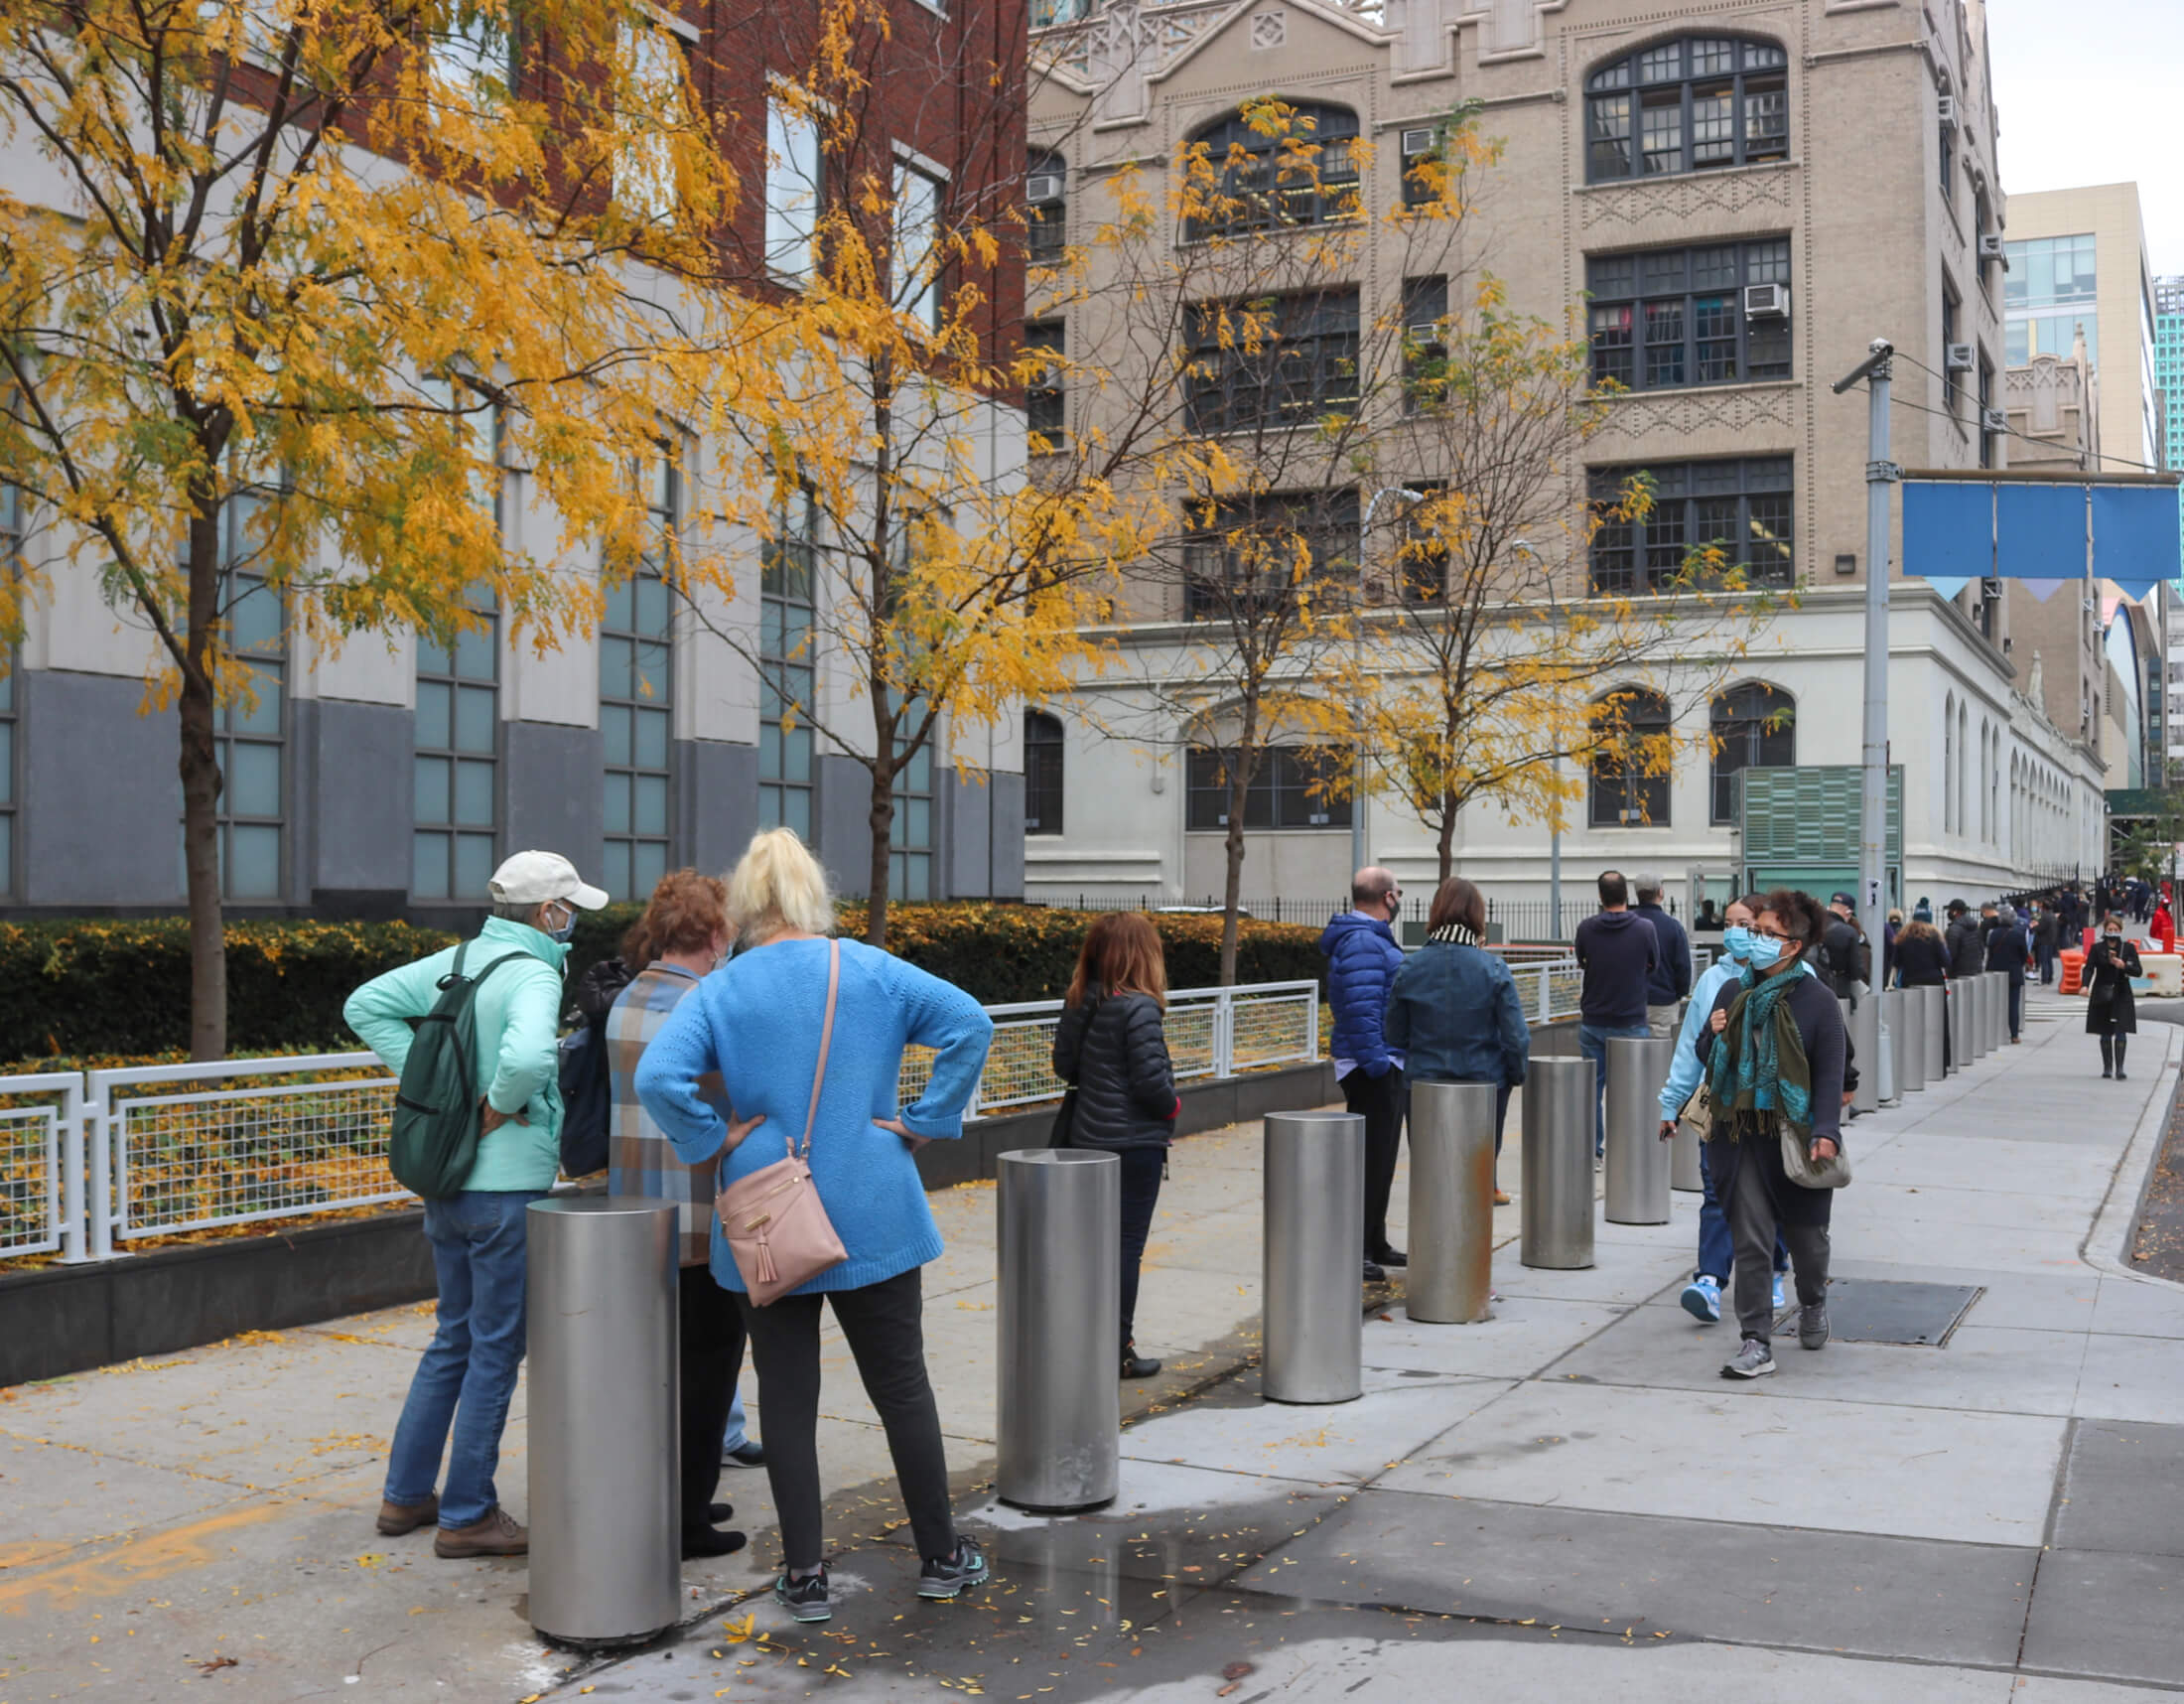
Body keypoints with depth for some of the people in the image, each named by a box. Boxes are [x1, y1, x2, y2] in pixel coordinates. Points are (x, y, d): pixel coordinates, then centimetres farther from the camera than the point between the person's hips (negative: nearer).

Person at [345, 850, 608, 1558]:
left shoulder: (457, 961, 7)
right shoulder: (532, 976, -17)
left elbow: (366, 1006, 10)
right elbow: (527, 1057, -37)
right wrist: (499, 1108, -17)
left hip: (447, 1183, 8)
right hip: (507, 1187, -8)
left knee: (453, 1338, 20)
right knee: (495, 1349, 3)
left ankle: (407, 1494, 28)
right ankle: (467, 1516, 11)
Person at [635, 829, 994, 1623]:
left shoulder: (719, 991, -4)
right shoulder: (872, 970, -1)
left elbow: (657, 1077, -18)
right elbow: (968, 1026, -11)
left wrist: (718, 1141, -6)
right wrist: (924, 1121, -5)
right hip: (873, 1218, 1)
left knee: (787, 1399, 9)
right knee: (901, 1386, 12)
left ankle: (804, 1575, 13)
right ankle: (941, 1556, 22)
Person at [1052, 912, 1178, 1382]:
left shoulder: (1080, 1004, 3)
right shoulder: (1138, 1008, -19)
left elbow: (1064, 1065, 9)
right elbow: (1151, 1078, -21)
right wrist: (1171, 1106, -3)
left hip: (1088, 1139, 7)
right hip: (1135, 1143, -7)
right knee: (1126, 1246, 2)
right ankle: (1118, 1351, 8)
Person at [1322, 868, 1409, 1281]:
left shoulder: (1373, 938, 16)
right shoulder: (1363, 943, -19)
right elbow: (1362, 1009, -26)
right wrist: (1376, 1063, -26)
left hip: (1383, 1065, 11)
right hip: (1372, 1066, -11)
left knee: (1381, 1158, 17)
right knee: (1371, 1158, -8)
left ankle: (1376, 1245, 27)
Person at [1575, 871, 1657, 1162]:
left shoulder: (1586, 928, -8)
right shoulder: (1645, 929, -11)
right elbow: (1653, 966, 5)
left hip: (1592, 1021, 2)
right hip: (1631, 1022, -2)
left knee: (1593, 1087, 11)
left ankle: (1593, 1149, 14)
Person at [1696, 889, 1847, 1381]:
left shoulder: (1817, 1001, -6)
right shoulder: (1733, 993, 7)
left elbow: (1830, 1075, -9)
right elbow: (1709, 1061, 16)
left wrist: (1826, 1132, -21)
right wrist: (1714, 1036, -6)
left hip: (1796, 1139, -3)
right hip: (1742, 1137, 3)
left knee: (1806, 1235, 14)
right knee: (1749, 1241, -2)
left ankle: (1812, 1303, 45)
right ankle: (1756, 1344, 3)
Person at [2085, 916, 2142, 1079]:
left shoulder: (2128, 948, 2)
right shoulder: (2096, 948, 1)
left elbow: (2139, 971, 0)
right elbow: (2089, 968, -8)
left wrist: (2123, 966, -19)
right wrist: (2085, 985, -25)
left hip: (2122, 995, 0)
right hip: (2102, 996, 0)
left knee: (2120, 1033, -9)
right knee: (2105, 1034, 6)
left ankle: (2119, 1068, -8)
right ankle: (2107, 1067, 16)